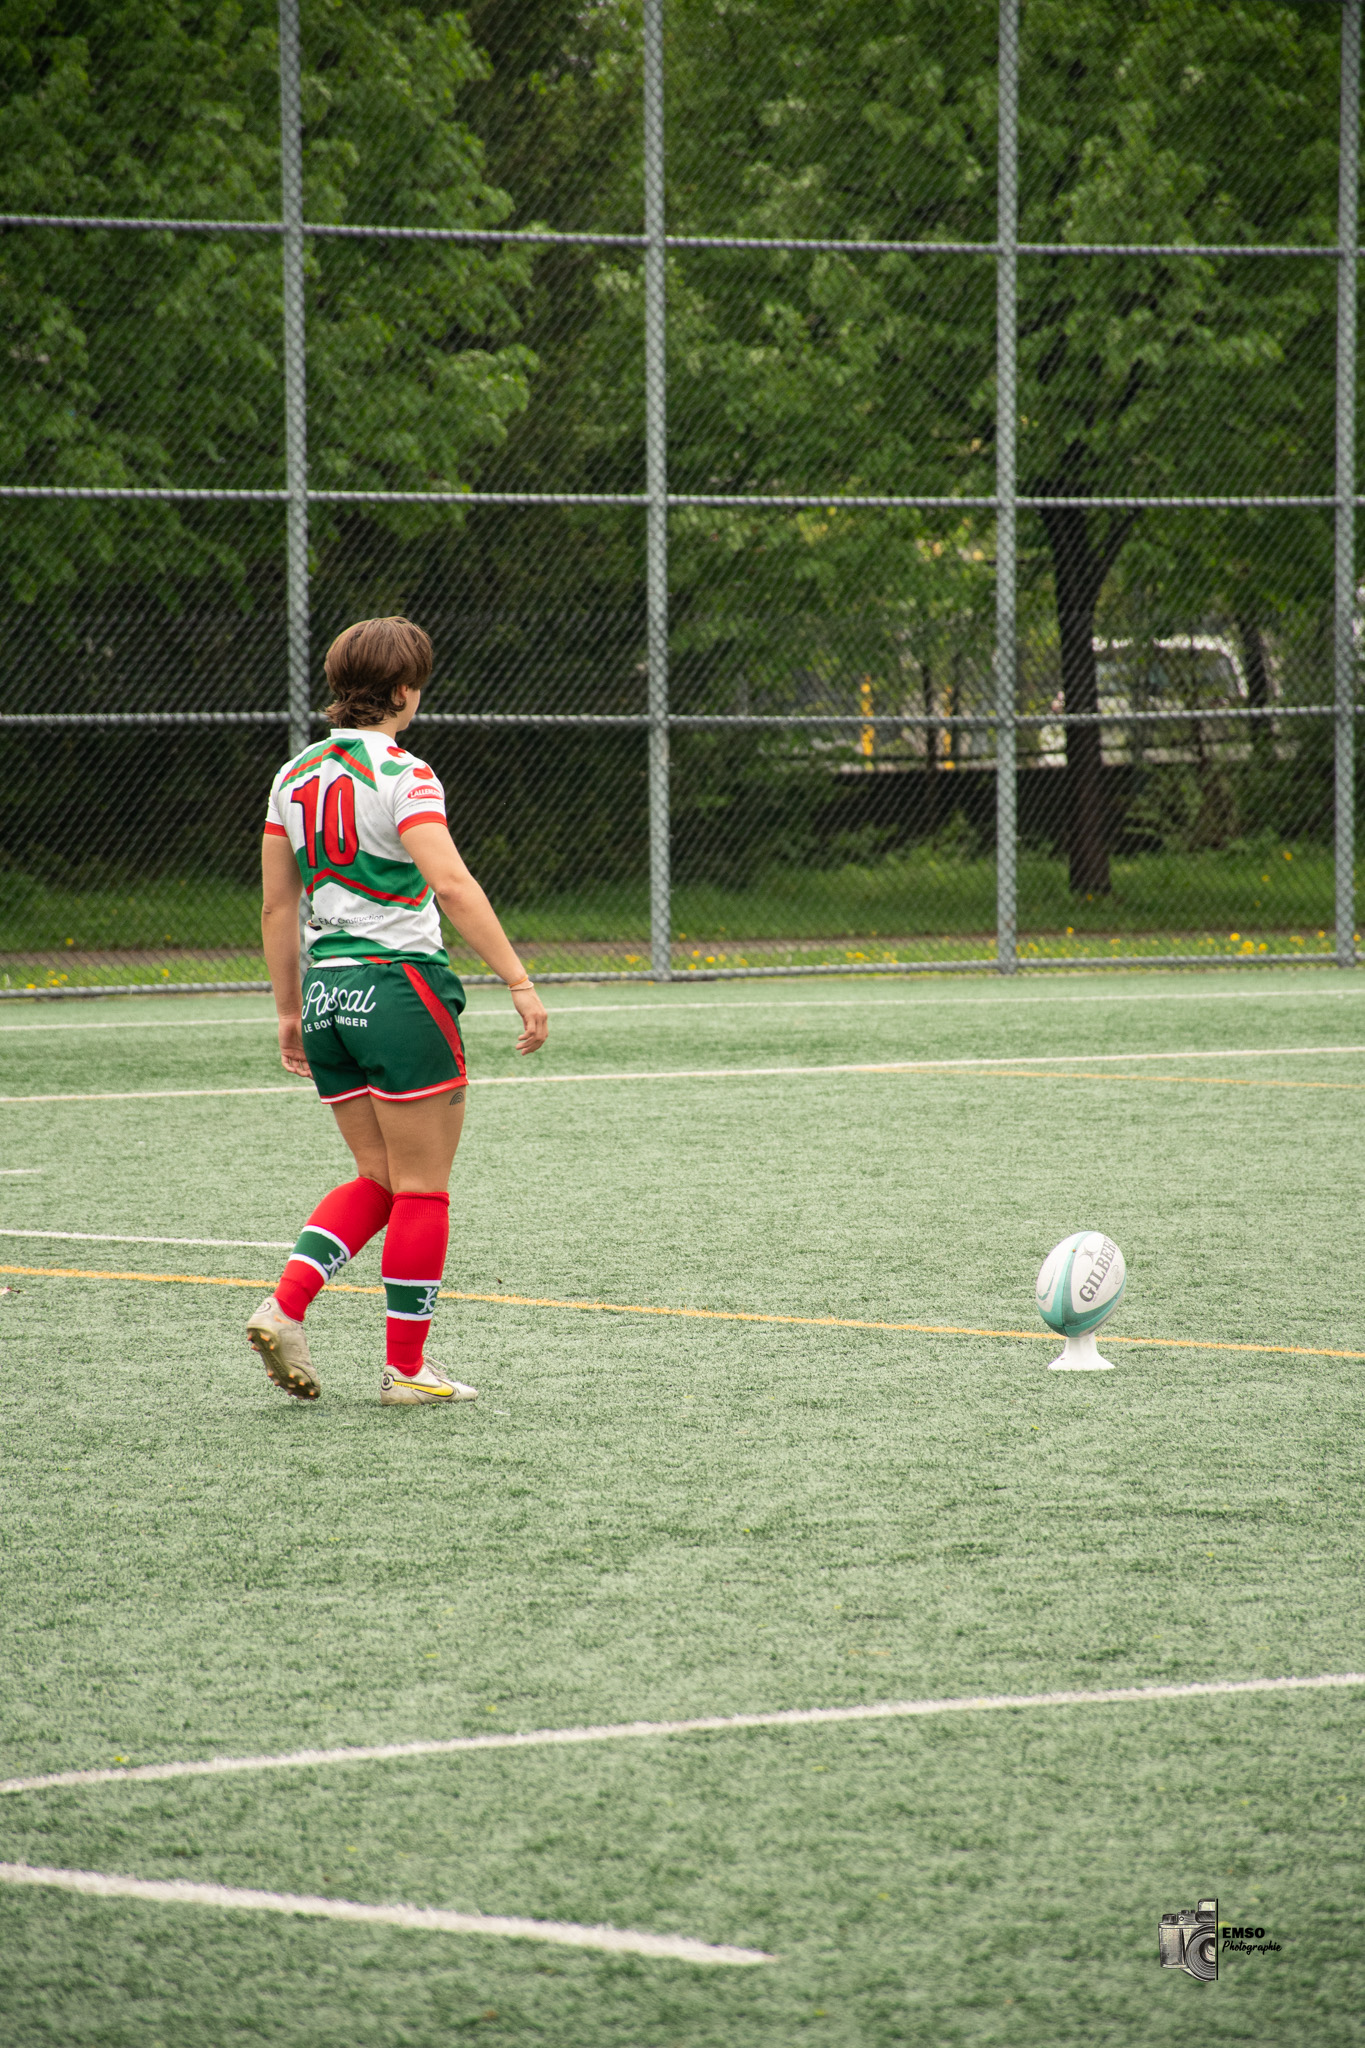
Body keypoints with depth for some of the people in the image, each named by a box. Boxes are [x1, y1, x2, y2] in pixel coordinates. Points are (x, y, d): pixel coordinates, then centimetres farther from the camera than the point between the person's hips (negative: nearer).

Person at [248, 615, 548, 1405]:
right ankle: (407, 1366, 7)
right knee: (423, 1186, 4)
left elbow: (277, 905, 13)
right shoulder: (401, 775, -11)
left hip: (327, 989, 7)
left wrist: (290, 1008, 21)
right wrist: (519, 981, -22)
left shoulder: (296, 777, 9)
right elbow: (452, 884, -22)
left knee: (379, 1178, 16)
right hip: (400, 984, -7)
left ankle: (286, 1306, -2)